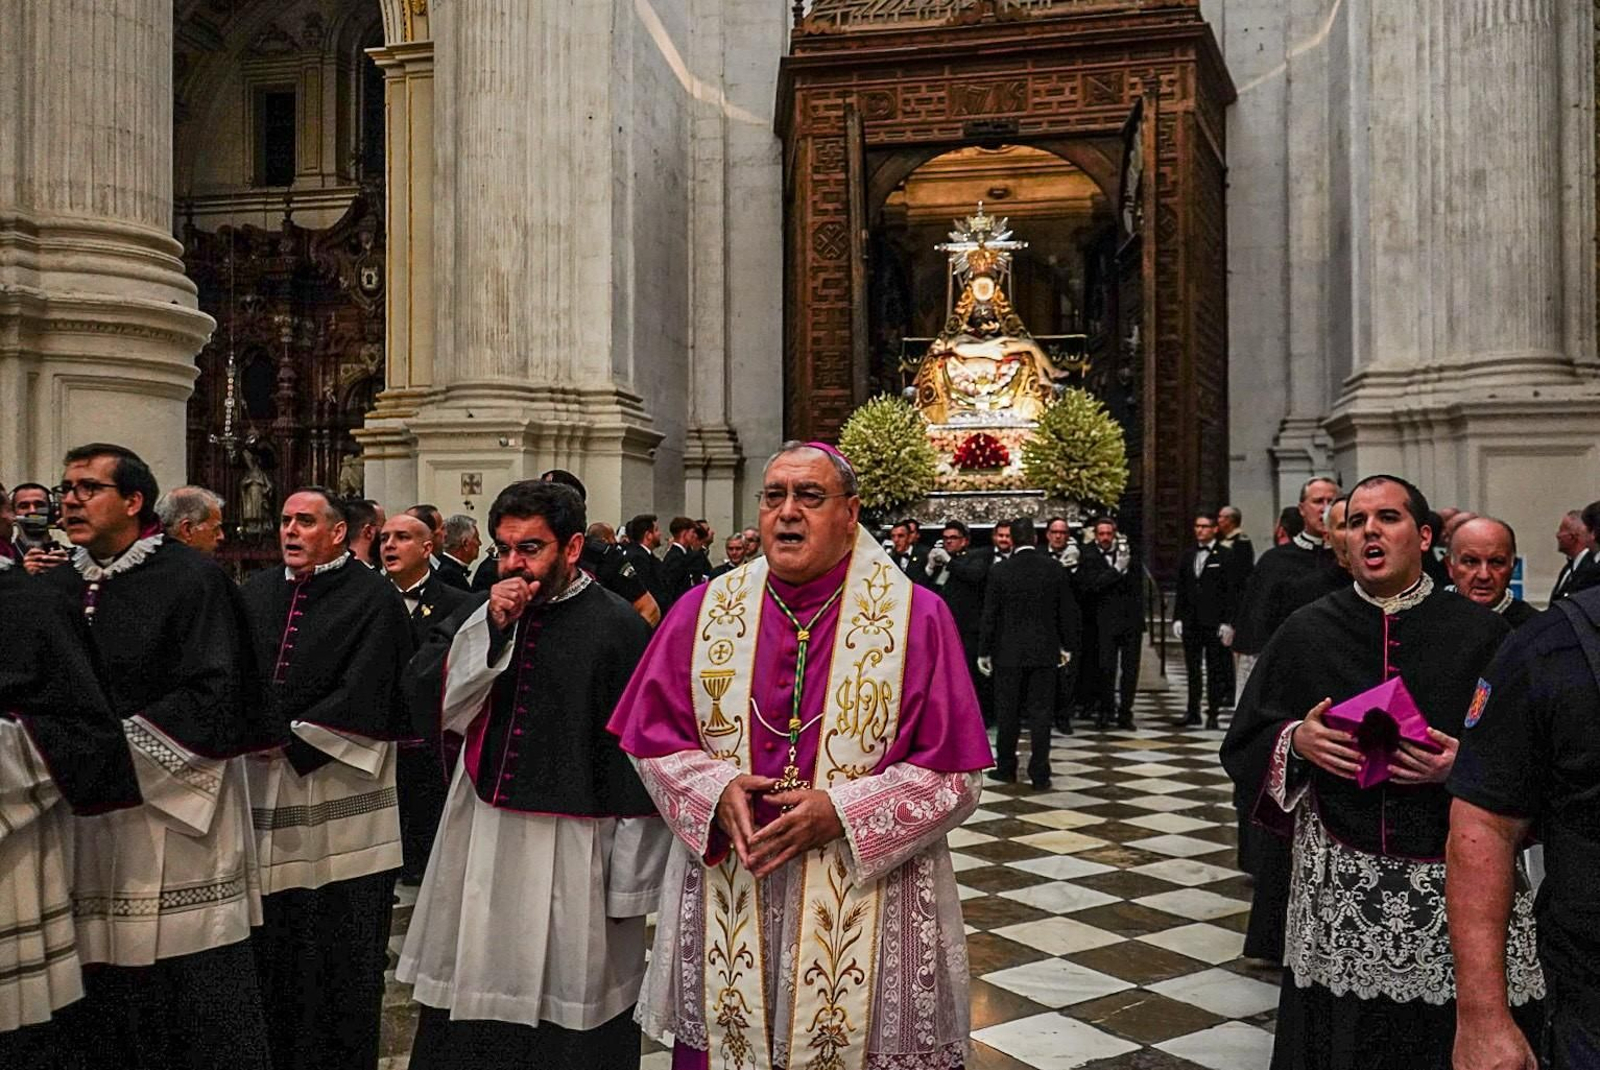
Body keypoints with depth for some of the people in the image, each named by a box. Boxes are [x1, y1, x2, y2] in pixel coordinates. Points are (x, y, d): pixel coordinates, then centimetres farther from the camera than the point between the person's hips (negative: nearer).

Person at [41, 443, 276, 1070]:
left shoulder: (193, 579, -8)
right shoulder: (54, 588, 12)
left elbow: (214, 692, -15)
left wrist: (120, 743, -17)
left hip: (177, 804, -6)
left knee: (195, 979, 0)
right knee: (98, 986, 11)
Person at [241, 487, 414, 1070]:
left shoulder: (374, 596, -6)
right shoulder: (257, 591, 12)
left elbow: (362, 694, -13)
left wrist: (291, 738, -13)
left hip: (338, 785, -5)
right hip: (264, 783, 5)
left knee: (341, 946, 4)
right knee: (271, 937, 12)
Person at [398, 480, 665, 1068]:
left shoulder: (616, 627, -11)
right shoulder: (484, 615, 6)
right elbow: (437, 705, -1)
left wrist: (629, 882, -11)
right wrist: (490, 628, -13)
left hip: (572, 850, -5)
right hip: (481, 839, 6)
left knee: (566, 1011, 8)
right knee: (472, 999, 17)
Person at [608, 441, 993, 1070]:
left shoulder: (916, 617, -5)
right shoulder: (704, 611, 3)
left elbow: (954, 776, -6)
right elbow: (652, 735, 6)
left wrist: (841, 813, -18)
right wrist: (715, 790, -13)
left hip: (867, 914, -2)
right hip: (725, 909, 2)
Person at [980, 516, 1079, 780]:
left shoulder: (999, 571, -8)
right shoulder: (1055, 568, -2)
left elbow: (989, 615, -6)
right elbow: (1067, 611, 3)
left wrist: (983, 651, 2)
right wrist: (1067, 645, 15)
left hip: (1009, 652, -1)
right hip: (1044, 650, 1)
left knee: (1008, 712, 10)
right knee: (1041, 713, 4)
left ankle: (1006, 768, 20)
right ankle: (1039, 775, 5)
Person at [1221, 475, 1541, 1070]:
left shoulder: (1479, 634, -1)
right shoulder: (1306, 633, 4)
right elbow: (1245, 743, 7)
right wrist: (1295, 740, -12)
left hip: (1452, 887, -1)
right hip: (1335, 887, 1)